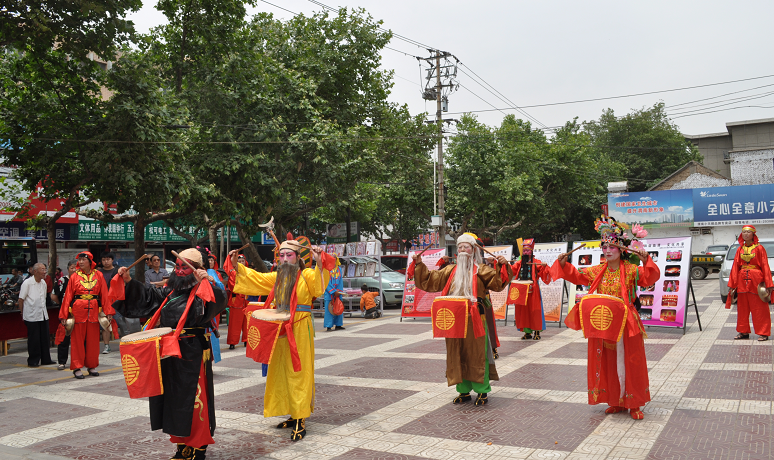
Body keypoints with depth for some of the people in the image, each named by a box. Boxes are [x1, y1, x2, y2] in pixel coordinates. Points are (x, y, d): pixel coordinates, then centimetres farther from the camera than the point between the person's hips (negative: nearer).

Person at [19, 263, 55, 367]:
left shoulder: (43, 283, 10)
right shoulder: (27, 283, -10)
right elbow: (21, 299, -6)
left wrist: (44, 310, 16)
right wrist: (23, 313, -3)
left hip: (43, 315, 6)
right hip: (32, 316, -6)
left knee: (45, 338, 8)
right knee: (33, 340, 0)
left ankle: (46, 359, 16)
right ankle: (33, 361, 10)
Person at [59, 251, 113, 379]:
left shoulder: (98, 275, 5)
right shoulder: (74, 276, 2)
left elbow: (104, 295, 4)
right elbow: (68, 296, 1)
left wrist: (108, 311, -2)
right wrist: (64, 315, -2)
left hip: (94, 311, 2)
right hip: (78, 310, -1)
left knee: (93, 339, 7)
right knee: (77, 339, 2)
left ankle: (92, 366, 19)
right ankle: (77, 367, 10)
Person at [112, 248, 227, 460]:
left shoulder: (202, 290, -8)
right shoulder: (170, 290, 13)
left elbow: (219, 302, -27)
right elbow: (147, 296, 24)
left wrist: (208, 282, -37)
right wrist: (129, 281, 14)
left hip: (192, 355, -7)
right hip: (170, 354, 7)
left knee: (191, 399, -2)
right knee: (174, 398, 14)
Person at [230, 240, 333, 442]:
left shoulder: (306, 275, -5)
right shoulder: (276, 277, 14)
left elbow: (318, 285, -24)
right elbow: (254, 278, 20)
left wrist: (319, 262, -38)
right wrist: (236, 265, 11)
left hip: (300, 331, -7)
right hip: (281, 331, 7)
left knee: (299, 375, -5)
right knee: (282, 373, 12)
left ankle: (301, 422, -1)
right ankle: (293, 415, 24)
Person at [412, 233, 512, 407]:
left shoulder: (480, 270, 3)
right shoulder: (451, 270, 15)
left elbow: (497, 282, -10)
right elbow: (430, 280, 14)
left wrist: (501, 266, -23)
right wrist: (419, 265, 7)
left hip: (475, 319, -4)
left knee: (477, 353, -2)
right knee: (458, 354, 7)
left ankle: (482, 391, 8)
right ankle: (464, 391, 17)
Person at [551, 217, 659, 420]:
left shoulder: (631, 270, -7)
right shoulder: (597, 271, 7)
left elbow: (650, 278, -21)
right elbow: (577, 276, 13)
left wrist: (646, 261, -36)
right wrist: (564, 264, -2)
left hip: (626, 324, -4)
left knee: (629, 363, 2)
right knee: (608, 363, 10)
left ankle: (634, 404, 14)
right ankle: (616, 401, 22)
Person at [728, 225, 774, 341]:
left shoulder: (759, 248, -2)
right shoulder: (740, 249, 10)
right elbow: (735, 267, 10)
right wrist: (732, 284, 7)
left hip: (756, 281, -4)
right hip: (742, 281, 5)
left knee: (759, 309, -2)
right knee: (742, 308, 9)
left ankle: (763, 333, 6)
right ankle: (743, 332, 18)